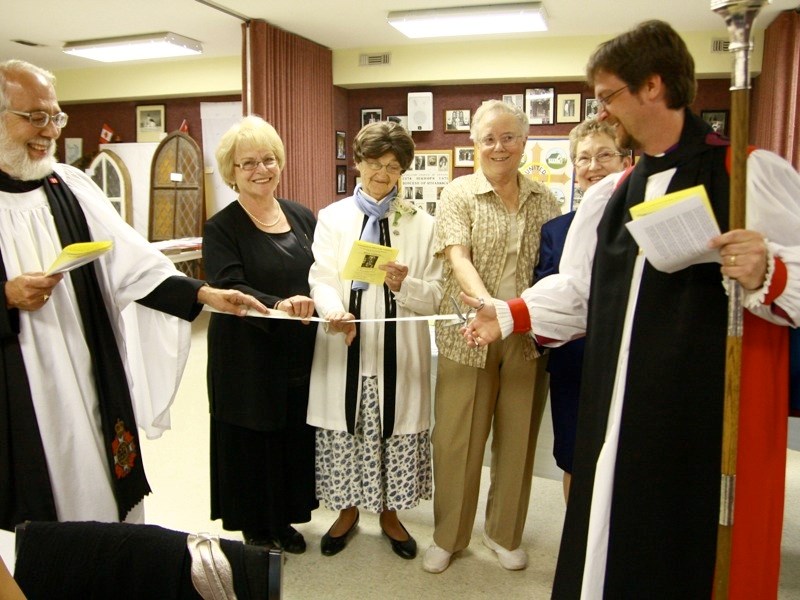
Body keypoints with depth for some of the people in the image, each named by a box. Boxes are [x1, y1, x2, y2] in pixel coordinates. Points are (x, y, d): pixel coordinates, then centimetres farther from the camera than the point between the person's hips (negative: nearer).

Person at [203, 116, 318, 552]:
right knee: (252, 442, 8)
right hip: (247, 357, -4)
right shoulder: (222, 228, -7)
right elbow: (229, 289, -19)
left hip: (299, 353, 5)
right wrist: (277, 305, -36)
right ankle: (255, 528, 29)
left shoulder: (302, 217, 6)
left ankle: (283, 519, 34)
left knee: (295, 438, 13)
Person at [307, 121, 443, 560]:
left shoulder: (421, 224, 5)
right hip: (344, 347, 1)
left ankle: (389, 513, 33)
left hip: (397, 352, 0)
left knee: (395, 433, 8)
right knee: (344, 433, 9)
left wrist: (404, 285, -20)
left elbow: (434, 296, 1)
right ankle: (348, 511, 34)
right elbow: (321, 278, -5)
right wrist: (335, 311, -26)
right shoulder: (332, 217, 6)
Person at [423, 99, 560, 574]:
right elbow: (457, 257, -14)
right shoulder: (459, 194, 0)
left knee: (518, 438, 12)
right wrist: (487, 303, -31)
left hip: (528, 338, 3)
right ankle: (448, 536, 27)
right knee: (457, 439, 6)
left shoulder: (544, 199, 9)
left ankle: (505, 533, 34)